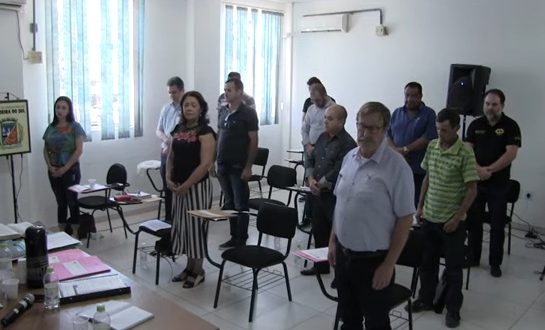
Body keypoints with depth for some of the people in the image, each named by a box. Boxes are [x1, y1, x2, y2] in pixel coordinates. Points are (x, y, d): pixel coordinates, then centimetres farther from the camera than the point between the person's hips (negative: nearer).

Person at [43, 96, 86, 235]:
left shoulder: (75, 127, -4)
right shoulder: (51, 127, 8)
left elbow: (79, 150, -10)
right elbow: (45, 149, 10)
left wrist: (65, 168, -13)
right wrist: (50, 166, -5)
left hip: (71, 170, -4)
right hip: (54, 171, 4)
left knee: (72, 202, -1)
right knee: (61, 203, 10)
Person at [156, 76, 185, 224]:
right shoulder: (166, 108, 9)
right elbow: (158, 130, 12)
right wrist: (166, 139, -10)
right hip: (166, 153, 6)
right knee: (167, 189, 13)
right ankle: (168, 219, 25)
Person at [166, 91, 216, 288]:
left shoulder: (205, 132, -11)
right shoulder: (178, 129, 9)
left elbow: (205, 164, -18)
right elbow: (171, 157, 14)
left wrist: (186, 185, -17)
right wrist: (169, 179, -1)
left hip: (197, 186, -7)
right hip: (178, 186, 7)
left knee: (195, 225, 2)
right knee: (182, 225, 12)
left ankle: (198, 271, 16)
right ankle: (189, 267, 27)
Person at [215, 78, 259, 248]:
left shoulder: (248, 113, -8)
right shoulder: (223, 111, 10)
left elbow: (253, 141, -10)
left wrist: (248, 167, -14)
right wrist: (213, 161, 11)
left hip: (239, 167, -6)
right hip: (223, 165, 6)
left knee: (241, 205, 2)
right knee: (229, 204, 13)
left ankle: (241, 241, 11)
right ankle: (233, 237, 23)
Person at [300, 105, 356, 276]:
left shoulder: (347, 143, -14)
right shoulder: (323, 137, 11)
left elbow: (337, 171, -20)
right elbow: (310, 159, 13)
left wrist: (320, 184, -11)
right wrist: (311, 179, -4)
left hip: (334, 196, -8)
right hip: (318, 193, 8)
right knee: (318, 230, 16)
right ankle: (321, 265, 31)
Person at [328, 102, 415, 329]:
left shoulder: (397, 166, -17)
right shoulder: (349, 157, 4)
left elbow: (404, 219, -15)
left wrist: (388, 264, -16)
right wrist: (333, 241, 11)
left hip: (373, 260, -6)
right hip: (343, 254, 6)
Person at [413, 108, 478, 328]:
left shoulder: (465, 153, -15)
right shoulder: (431, 146, 2)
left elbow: (472, 189, -13)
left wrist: (457, 218, -15)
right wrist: (420, 206, 10)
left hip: (451, 221, -5)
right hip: (429, 217, 5)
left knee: (453, 267, 8)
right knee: (427, 261, 17)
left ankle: (453, 309, 22)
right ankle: (426, 298, 34)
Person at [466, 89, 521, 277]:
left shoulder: (510, 126, -4)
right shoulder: (475, 125, 5)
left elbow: (511, 154, -13)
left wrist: (488, 170, -17)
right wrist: (478, 169, -17)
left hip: (499, 184, -3)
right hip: (475, 181, 3)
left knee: (497, 225, 4)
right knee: (473, 221, 9)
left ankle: (495, 263, 15)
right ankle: (473, 257, 23)